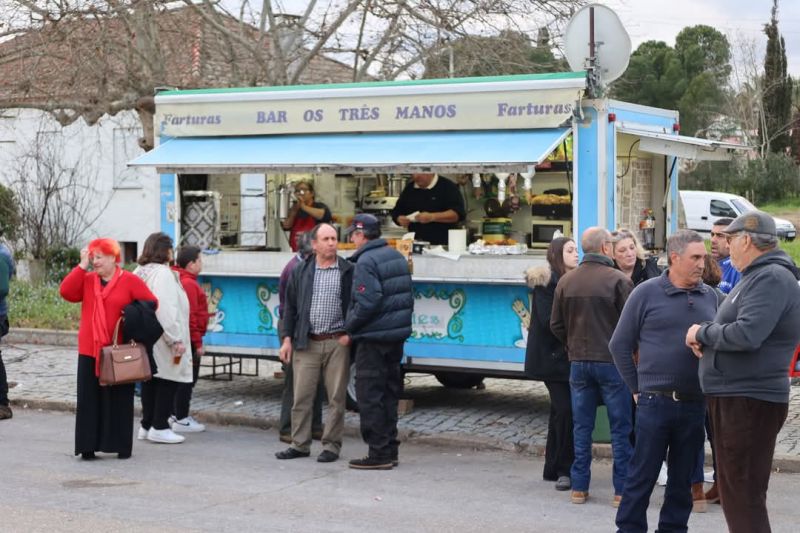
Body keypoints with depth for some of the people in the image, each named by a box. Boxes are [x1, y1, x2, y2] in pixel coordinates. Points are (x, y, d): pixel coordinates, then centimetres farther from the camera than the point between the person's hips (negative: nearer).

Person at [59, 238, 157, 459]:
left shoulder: (130, 281, -2)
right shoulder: (87, 280, 9)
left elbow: (151, 304, 0)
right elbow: (66, 292, -7)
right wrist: (82, 266, -7)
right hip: (89, 351, 3)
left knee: (119, 400, 3)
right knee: (89, 400, 3)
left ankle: (122, 446, 10)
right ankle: (88, 446, 7)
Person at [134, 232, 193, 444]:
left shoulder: (139, 273, 11)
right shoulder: (163, 274, -15)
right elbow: (167, 310, -21)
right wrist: (176, 340, -20)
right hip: (161, 338, -9)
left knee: (149, 380, 14)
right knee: (168, 380, -1)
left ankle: (147, 425, 20)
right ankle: (159, 427, 0)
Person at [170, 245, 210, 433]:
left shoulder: (179, 280, 13)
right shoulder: (188, 283, -18)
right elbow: (190, 316, -21)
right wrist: (197, 342, -18)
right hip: (189, 338, -10)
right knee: (188, 379, -4)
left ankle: (178, 415, 23)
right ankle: (181, 420, 0)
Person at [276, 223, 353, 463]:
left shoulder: (348, 272, 2)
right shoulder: (300, 272, 9)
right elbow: (290, 306, 11)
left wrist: (350, 334, -5)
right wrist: (287, 339, 6)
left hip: (337, 342, -2)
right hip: (307, 343, 2)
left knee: (336, 397, 2)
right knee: (301, 395, 4)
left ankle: (331, 445, 10)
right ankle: (300, 444, 13)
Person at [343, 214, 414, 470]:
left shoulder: (366, 262, -15)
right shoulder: (396, 256, 12)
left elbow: (367, 303, -22)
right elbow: (408, 296, 15)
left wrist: (349, 328, -11)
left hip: (373, 339, -9)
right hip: (397, 336, 9)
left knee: (370, 396, -2)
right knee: (389, 394, 15)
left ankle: (378, 453, -1)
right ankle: (390, 450, 20)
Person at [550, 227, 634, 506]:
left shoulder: (566, 281, 3)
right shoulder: (619, 280, -12)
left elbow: (556, 325, 7)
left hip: (578, 362, 4)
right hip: (612, 361, -4)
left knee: (581, 426, 11)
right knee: (620, 427, 4)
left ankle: (579, 487, 14)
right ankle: (622, 489, 6)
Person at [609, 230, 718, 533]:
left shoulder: (710, 297, 8)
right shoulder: (646, 293, -3)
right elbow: (619, 345, 2)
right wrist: (637, 388, 2)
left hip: (695, 405, 4)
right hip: (656, 403, -4)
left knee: (683, 477, 11)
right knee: (642, 474, 2)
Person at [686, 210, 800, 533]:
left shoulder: (772, 278, -17)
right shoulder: (757, 277, 16)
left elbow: (747, 334, -28)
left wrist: (703, 332, -12)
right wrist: (707, 337, -1)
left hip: (750, 400, -10)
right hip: (734, 397, 10)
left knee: (743, 496, -6)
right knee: (733, 492, 19)